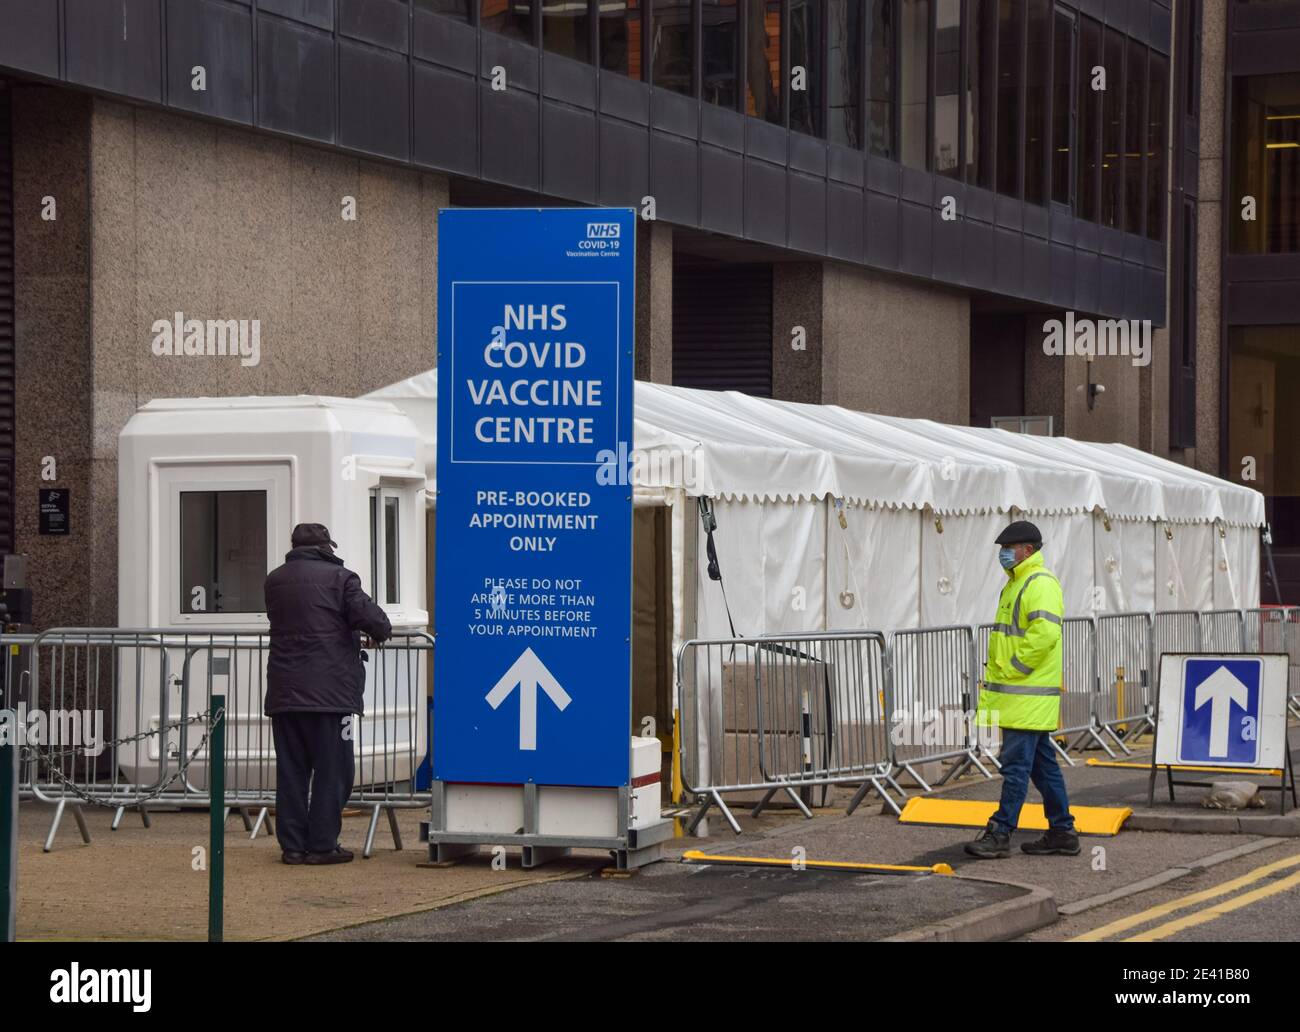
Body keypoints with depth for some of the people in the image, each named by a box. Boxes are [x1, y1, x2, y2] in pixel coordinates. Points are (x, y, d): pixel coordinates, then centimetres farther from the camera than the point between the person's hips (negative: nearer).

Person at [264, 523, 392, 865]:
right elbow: (369, 616, -13)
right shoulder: (338, 577, -6)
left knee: (291, 770, 8)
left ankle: (292, 845, 9)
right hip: (330, 691, -5)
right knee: (332, 770, 2)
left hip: (284, 691, 5)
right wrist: (383, 631, 10)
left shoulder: (274, 580, 11)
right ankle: (322, 845, 1)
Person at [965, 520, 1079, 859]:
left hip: (1028, 696, -11)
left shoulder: (1040, 584, -13)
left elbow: (1045, 632, -26)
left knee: (1016, 764, -8)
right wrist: (995, 672, 20)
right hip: (1016, 693, 11)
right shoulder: (1016, 583, 20)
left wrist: (1012, 669, -20)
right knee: (1043, 765, 12)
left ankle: (1000, 834, -8)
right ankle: (1062, 832, 17)